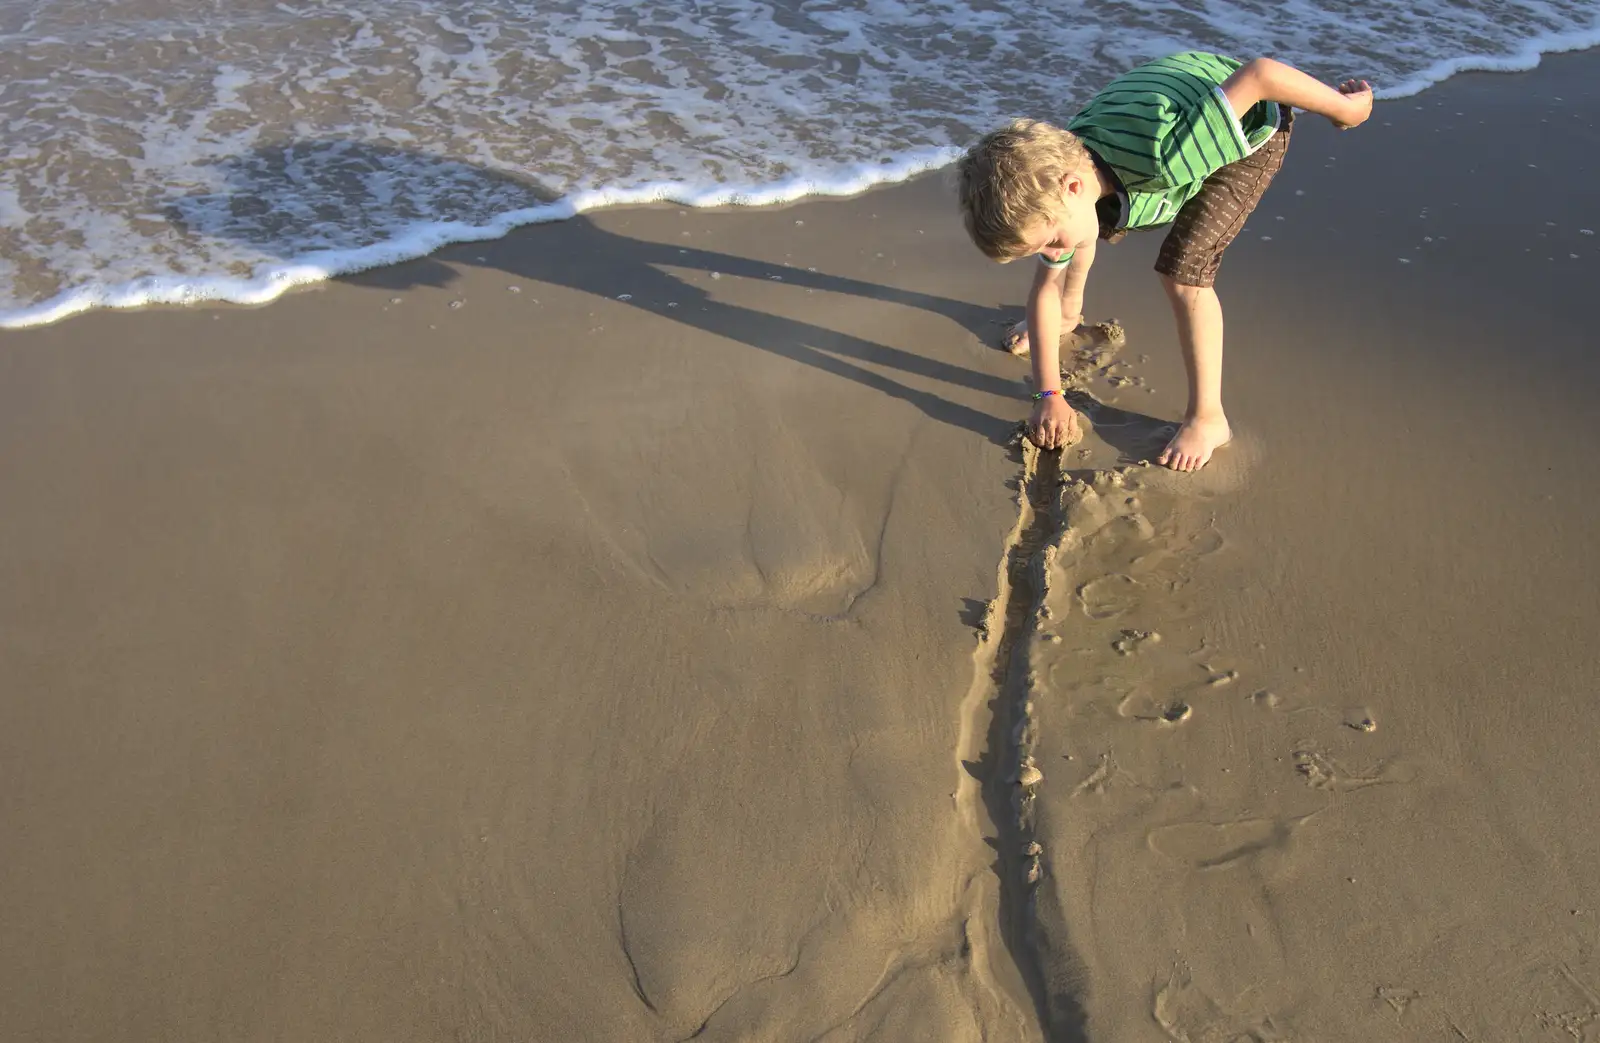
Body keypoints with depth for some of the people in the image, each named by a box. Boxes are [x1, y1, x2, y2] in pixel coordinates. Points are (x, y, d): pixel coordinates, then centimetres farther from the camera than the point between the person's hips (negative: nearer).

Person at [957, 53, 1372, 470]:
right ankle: (1069, 312, 46)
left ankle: (1207, 419, -3)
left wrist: (1343, 107, -25)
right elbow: (1045, 286, -13)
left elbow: (1258, 74, -42)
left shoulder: (1157, 156, -47)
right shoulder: (1058, 173, -23)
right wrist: (1049, 395, -13)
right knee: (1092, 225, 13)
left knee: (1182, 272, -18)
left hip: (1251, 128, -6)